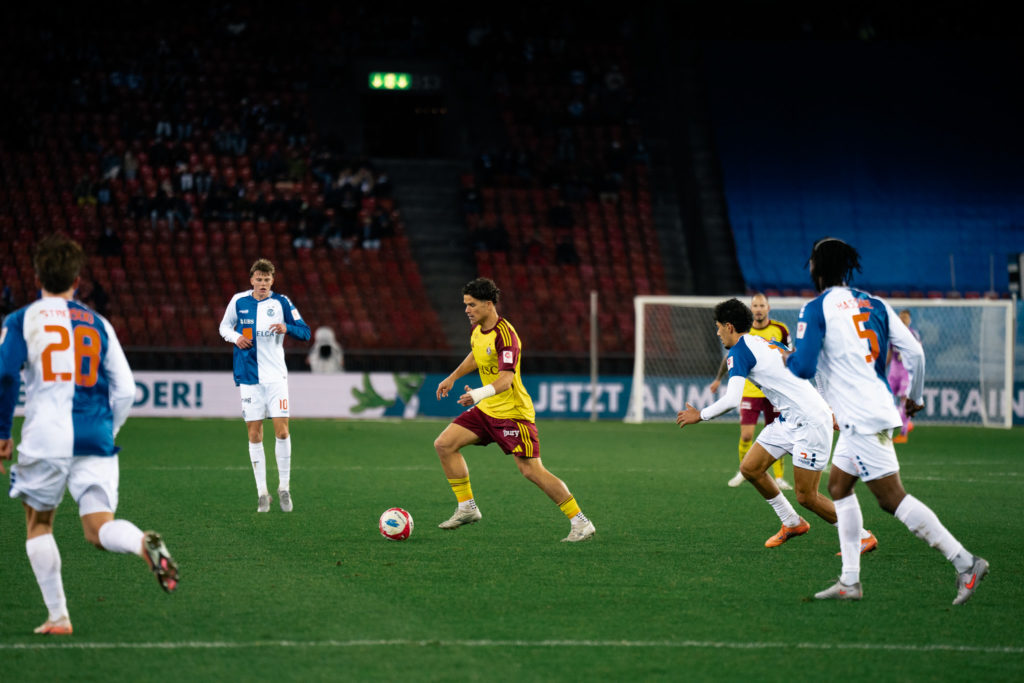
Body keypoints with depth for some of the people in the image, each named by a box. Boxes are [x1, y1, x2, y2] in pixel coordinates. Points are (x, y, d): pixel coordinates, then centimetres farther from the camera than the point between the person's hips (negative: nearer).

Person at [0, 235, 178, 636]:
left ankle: (58, 616, 11)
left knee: (38, 525, 16)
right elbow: (125, 390, 11)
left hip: (47, 438, -2)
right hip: (95, 438, 2)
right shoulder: (98, 325, 14)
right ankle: (144, 543, -35)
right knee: (99, 527, -1)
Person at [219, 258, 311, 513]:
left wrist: (287, 328, -19)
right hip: (249, 376, 1)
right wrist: (235, 336, -5)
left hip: (276, 375, -1)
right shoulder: (238, 301, 3)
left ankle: (284, 487, 4)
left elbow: (305, 332, 2)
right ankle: (262, 493, 6)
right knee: (254, 435, 0)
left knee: (282, 430, -9)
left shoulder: (281, 302, -1)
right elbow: (224, 326, 17)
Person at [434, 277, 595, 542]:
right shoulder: (478, 329, 5)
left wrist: (480, 394, -49)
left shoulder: (505, 335, -23)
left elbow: (506, 379, -33)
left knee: (531, 470, -12)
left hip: (513, 412, -9)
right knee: (444, 445, -1)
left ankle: (580, 522, -4)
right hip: (486, 410, 9)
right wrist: (453, 377, 30)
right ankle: (467, 507, 7)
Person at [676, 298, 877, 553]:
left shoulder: (738, 352, -10)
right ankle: (792, 523, 23)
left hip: (810, 422, -10)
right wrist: (829, 412, 27)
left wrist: (700, 415, -5)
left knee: (806, 496, -5)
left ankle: (863, 537, 5)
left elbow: (731, 400, -21)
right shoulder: (765, 343, 17)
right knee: (750, 468, 10)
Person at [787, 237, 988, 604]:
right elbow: (913, 350, 8)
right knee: (838, 486, 17)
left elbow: (803, 367, -13)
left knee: (892, 498, -9)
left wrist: (787, 359, 11)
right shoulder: (873, 304, 11)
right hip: (878, 406, 9)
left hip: (860, 418, -9)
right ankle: (850, 581, 14)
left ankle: (965, 562, -15)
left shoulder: (816, 309, -8)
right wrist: (915, 396, 23)